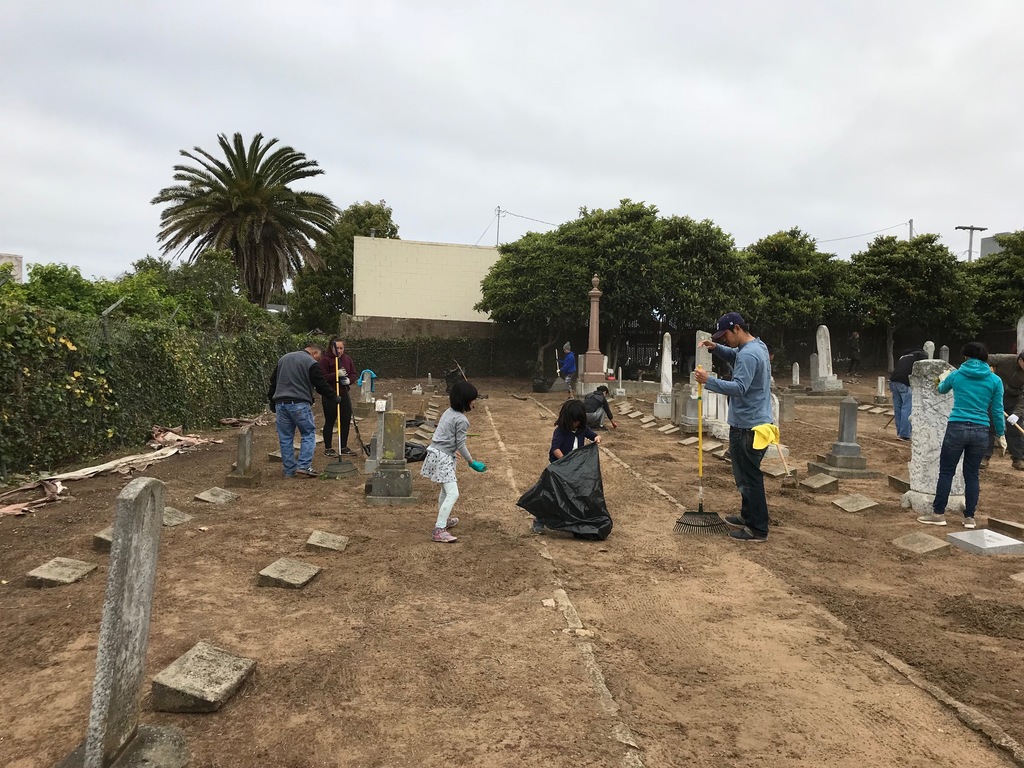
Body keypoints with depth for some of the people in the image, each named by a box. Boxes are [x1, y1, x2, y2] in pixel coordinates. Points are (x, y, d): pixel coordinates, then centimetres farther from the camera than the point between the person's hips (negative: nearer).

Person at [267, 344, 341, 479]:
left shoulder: (283, 358, 19)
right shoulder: (311, 363, -3)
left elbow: (273, 381, 21)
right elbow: (321, 385, -4)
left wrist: (272, 400, 26)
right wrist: (335, 398, 9)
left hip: (280, 403, 6)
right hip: (299, 404, -6)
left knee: (285, 437, 10)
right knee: (309, 434, 5)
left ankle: (289, 470, 14)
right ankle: (303, 466, -4)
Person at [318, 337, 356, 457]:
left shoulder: (347, 359, 9)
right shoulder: (325, 360, -10)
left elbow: (353, 374, 15)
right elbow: (322, 377, -16)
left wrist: (349, 380, -7)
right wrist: (336, 375, -28)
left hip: (344, 394, 6)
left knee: (346, 421, 9)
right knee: (329, 421, 2)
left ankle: (344, 447, 22)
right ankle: (328, 448, 12)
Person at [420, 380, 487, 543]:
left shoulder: (448, 412, 10)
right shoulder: (461, 419, -15)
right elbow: (460, 445, -12)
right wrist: (472, 462, -3)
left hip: (436, 453, 10)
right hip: (443, 457, -10)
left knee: (446, 490, 26)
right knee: (453, 494, -13)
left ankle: (444, 519, 42)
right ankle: (439, 531, -17)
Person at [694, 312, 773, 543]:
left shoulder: (749, 354, -20)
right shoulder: (757, 346, 13)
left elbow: (739, 387, -29)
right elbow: (734, 356, 29)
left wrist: (709, 381, -27)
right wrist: (716, 348, 12)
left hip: (748, 427, -11)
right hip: (754, 422, 11)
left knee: (749, 477, -4)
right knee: (747, 474, 20)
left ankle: (758, 529, 3)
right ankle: (748, 517, 32)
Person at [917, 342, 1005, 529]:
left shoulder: (956, 375, 1)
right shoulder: (995, 380, 0)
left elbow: (942, 390, 23)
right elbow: (997, 411, 3)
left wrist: (943, 379, 45)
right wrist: (1001, 434, 13)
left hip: (957, 428, -2)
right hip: (981, 432, 2)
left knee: (946, 472, 5)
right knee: (971, 475, 10)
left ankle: (938, 514, 8)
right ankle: (969, 517, 15)